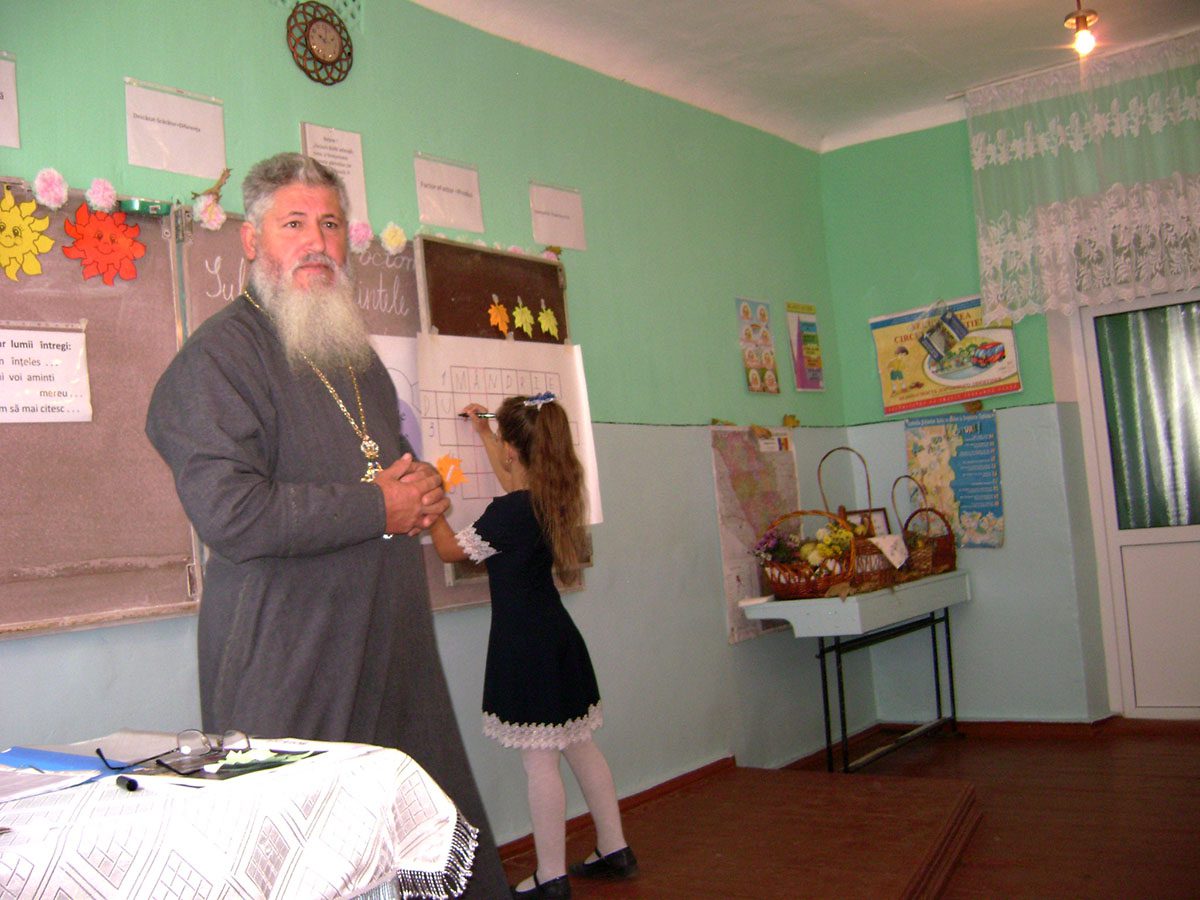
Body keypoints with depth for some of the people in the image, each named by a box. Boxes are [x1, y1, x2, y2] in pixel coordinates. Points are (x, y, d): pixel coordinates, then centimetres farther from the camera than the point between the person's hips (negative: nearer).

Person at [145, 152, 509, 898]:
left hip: (391, 641, 8)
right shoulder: (220, 354, -9)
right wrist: (380, 510, -13)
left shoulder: (356, 353, 19)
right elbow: (230, 513, -22)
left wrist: (422, 487, 7)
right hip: (287, 655, -7)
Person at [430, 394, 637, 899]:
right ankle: (614, 850, 27)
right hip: (559, 641, 9)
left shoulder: (508, 512, -20)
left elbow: (450, 550, -8)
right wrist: (482, 432, 36)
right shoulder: (553, 497, 4)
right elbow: (515, 484, 27)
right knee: (579, 747, 17)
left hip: (524, 649, -9)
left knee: (539, 762, -1)